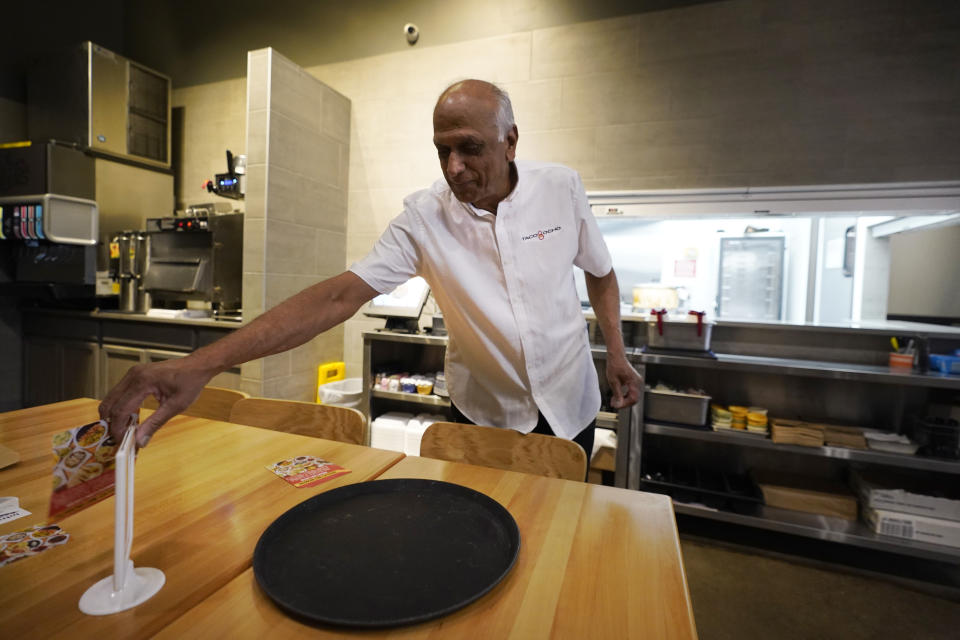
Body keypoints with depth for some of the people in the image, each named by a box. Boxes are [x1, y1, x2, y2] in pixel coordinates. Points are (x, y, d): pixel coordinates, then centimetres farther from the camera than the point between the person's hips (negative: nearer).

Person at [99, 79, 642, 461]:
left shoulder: (563, 187, -12)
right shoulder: (424, 218, -18)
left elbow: (601, 272, 4)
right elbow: (339, 295, -27)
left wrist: (616, 352, -1)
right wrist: (204, 364, -35)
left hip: (571, 403, 2)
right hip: (485, 413, -1)